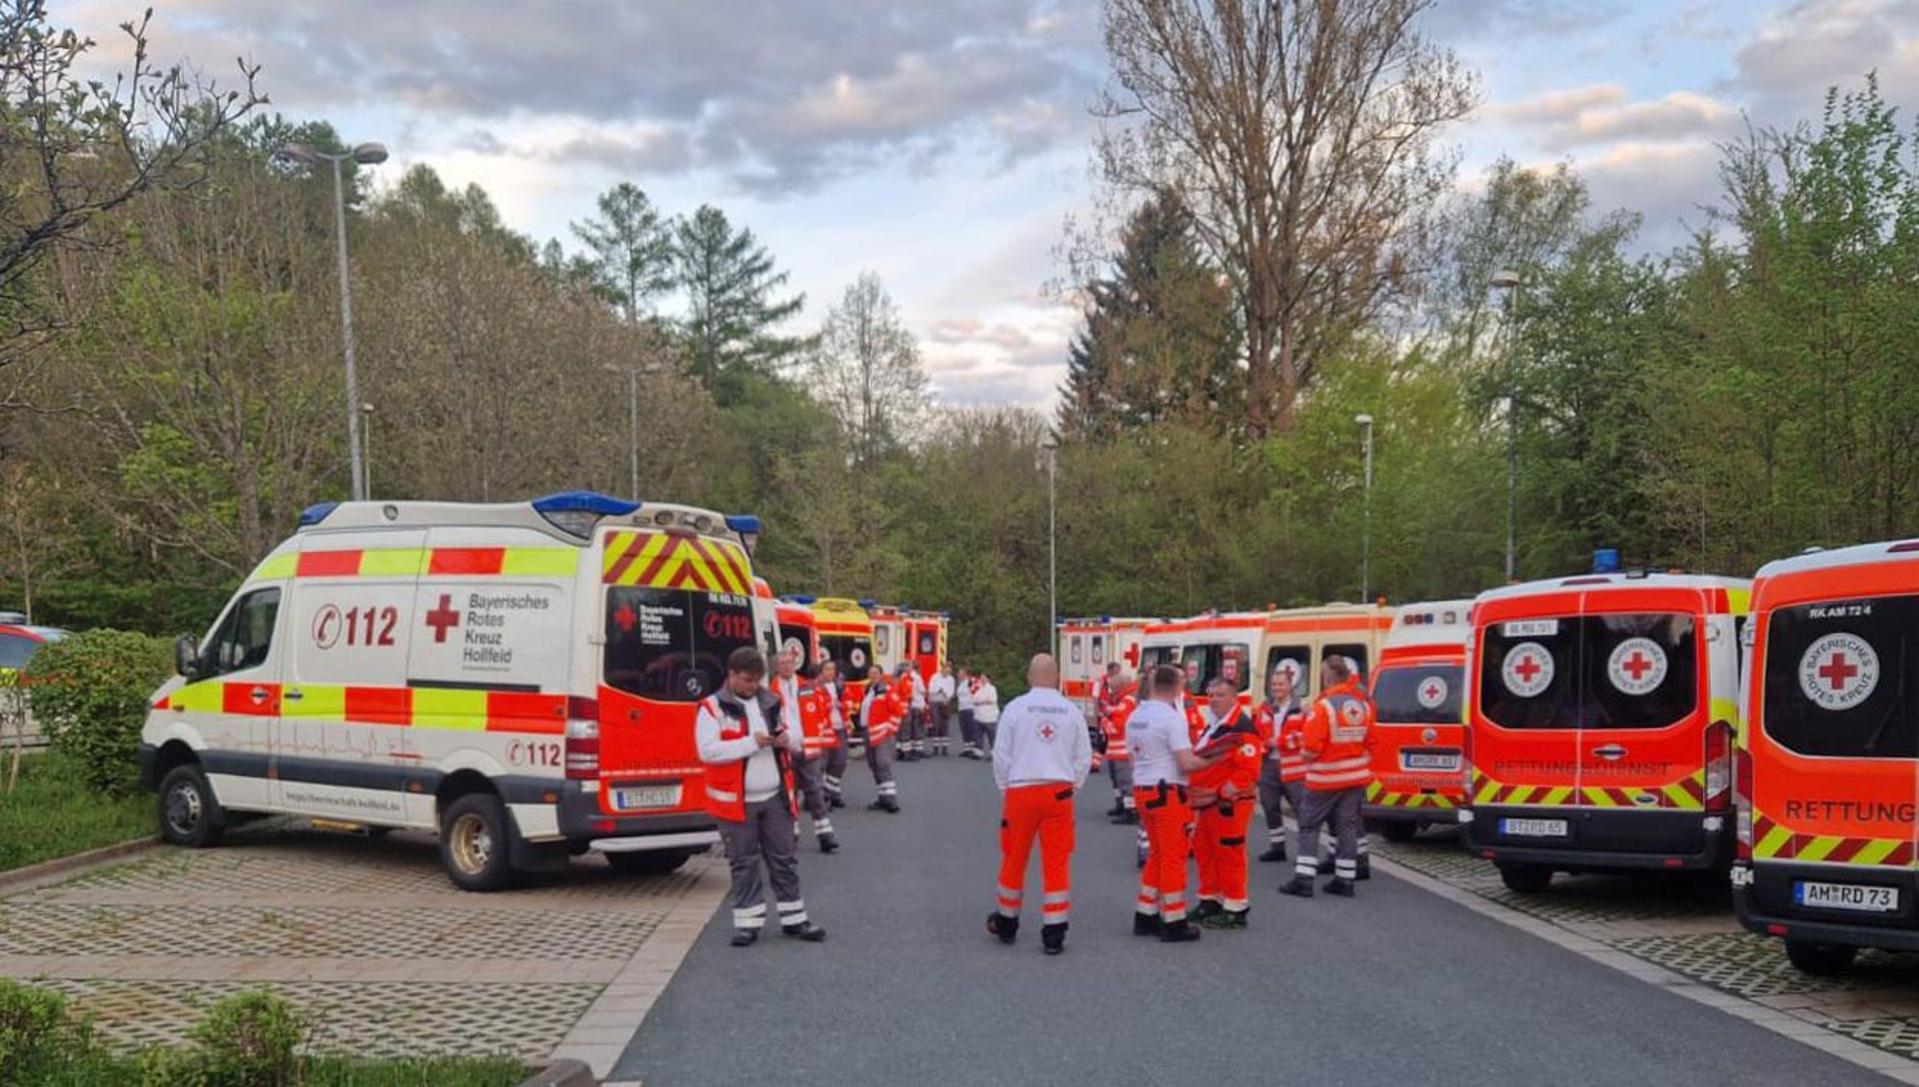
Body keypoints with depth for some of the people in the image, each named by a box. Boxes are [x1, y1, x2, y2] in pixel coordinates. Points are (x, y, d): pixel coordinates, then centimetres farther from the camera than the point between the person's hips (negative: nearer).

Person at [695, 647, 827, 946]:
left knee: (784, 859, 9)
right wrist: (751, 743, -22)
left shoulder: (772, 703, 10)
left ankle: (794, 919, 18)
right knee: (744, 864, 3)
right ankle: (748, 922, 12)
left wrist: (788, 738, -8)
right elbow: (707, 751, -18)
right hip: (737, 800, -4)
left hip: (775, 797, 5)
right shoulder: (713, 708, -7)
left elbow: (796, 741, 18)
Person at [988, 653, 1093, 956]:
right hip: (1059, 791, 1)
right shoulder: (1071, 711, 2)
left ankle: (1006, 922, 29)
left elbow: (1001, 753, -2)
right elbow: (1084, 757, 5)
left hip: (1021, 791, -1)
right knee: (1057, 862, 4)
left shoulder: (1016, 707, -4)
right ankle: (1054, 933, 4)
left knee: (1014, 859, 13)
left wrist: (1005, 787, 10)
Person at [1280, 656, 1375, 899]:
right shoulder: (1363, 704, 2)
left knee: (1309, 826, 4)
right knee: (1347, 826, 12)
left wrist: (1308, 758, 2)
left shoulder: (1323, 706, -19)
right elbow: (1369, 741, 10)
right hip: (1356, 777, 6)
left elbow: (1311, 747, -19)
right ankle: (1345, 880, 13)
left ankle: (1303, 879, 0)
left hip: (1326, 779, -6)